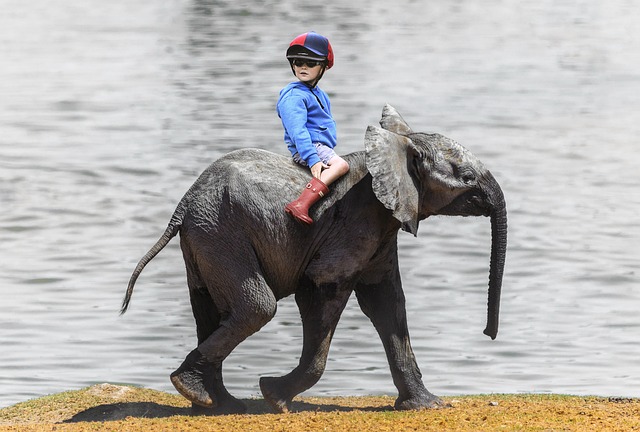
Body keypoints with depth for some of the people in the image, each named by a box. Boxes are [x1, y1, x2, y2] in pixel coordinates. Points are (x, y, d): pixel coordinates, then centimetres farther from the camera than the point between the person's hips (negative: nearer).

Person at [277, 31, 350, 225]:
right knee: (341, 165, -32)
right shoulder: (293, 96, -10)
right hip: (305, 149, -10)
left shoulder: (320, 95, 20)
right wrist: (312, 159, -28)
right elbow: (297, 131, -20)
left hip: (323, 148, 10)